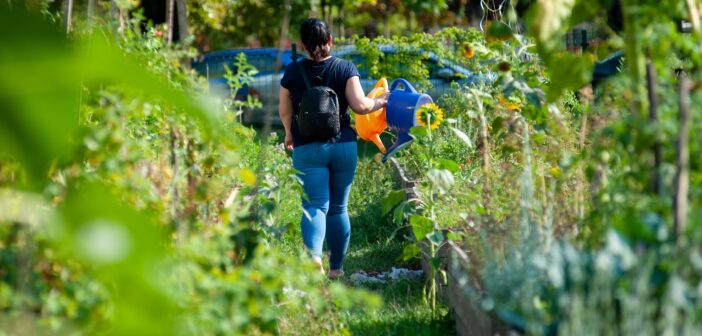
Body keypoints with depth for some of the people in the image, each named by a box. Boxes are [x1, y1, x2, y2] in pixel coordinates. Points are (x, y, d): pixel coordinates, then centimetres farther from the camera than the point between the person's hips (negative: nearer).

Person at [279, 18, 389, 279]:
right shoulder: (345, 69, -3)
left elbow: (285, 112, 8)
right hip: (343, 146, 1)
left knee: (315, 205, -7)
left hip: (307, 148, -1)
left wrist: (289, 134, 27)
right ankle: (336, 267, 21)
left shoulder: (293, 72, -1)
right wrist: (380, 102, 8)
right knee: (338, 208, 14)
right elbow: (359, 105, -12)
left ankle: (313, 255, -34)